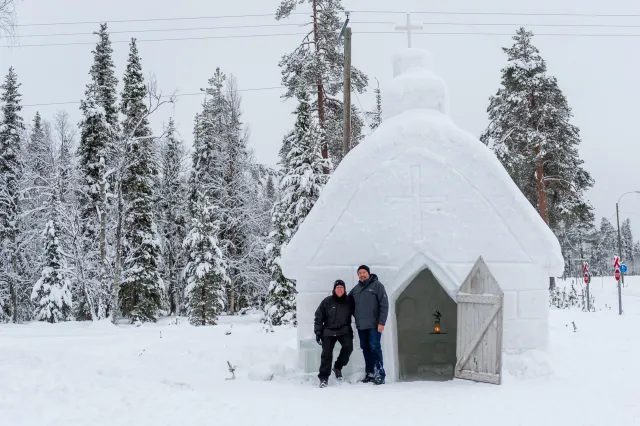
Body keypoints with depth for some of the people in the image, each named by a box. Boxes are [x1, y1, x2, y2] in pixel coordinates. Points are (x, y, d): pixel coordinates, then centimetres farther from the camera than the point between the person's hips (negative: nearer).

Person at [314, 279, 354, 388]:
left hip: (344, 331, 1)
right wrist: (318, 332, -3)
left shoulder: (349, 302, 3)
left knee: (348, 346, -24)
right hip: (329, 331, -1)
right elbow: (318, 317, 2)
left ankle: (338, 367, -1)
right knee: (326, 353, -10)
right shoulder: (327, 302, -1)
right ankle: (323, 377, -2)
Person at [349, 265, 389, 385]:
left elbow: (384, 305, -8)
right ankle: (370, 374, 14)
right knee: (366, 349, 8)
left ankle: (380, 375, -8)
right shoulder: (355, 289, 14)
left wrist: (381, 322, -14)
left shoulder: (377, 285, -3)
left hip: (374, 325, -6)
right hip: (361, 325, 6)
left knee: (375, 348, -10)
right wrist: (355, 315, 11)